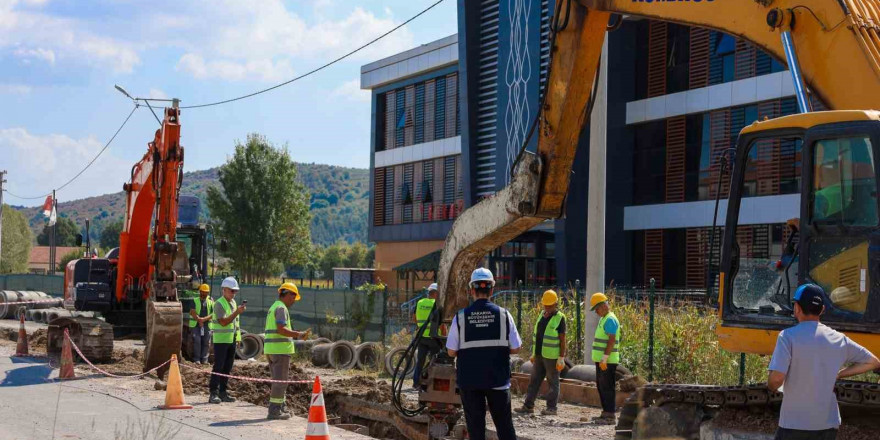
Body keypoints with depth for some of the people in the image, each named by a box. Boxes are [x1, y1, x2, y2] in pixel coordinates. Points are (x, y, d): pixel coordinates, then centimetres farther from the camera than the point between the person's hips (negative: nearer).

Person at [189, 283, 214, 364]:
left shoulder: (211, 302, 12)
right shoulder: (195, 301, 9)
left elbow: (213, 314, 1)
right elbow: (192, 312, -4)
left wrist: (204, 319, -13)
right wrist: (199, 320, -14)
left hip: (207, 325, 2)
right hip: (195, 325, -2)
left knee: (206, 342, 0)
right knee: (197, 341, -8)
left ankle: (204, 360, 5)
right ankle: (196, 359, -6)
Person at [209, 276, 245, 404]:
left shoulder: (233, 302, 14)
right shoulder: (219, 304, -11)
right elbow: (223, 322, -21)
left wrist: (238, 337, 15)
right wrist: (237, 312, -27)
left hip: (231, 340, 8)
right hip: (221, 340, -8)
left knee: (227, 367, 8)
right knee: (218, 367, -8)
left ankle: (223, 392, 13)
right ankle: (213, 393, -7)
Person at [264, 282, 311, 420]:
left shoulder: (273, 308, 21)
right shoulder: (281, 308, -10)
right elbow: (281, 329, -21)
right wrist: (298, 334, -20)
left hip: (270, 349, 10)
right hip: (281, 348, -10)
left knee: (278, 380, 16)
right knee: (280, 380, -6)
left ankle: (280, 407, 22)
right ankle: (274, 411, -6)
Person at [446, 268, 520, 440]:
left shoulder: (460, 317, -6)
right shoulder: (503, 314, -4)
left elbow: (451, 351, -3)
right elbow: (515, 348, 0)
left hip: (469, 380, 0)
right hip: (497, 380, 0)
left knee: (475, 426, 7)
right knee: (504, 426, 10)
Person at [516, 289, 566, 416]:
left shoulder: (559, 318, -8)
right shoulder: (542, 316, 12)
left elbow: (562, 340, -10)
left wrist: (561, 358, -15)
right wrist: (534, 353, 17)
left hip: (552, 357, -7)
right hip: (539, 355, 7)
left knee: (553, 382, 1)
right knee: (534, 381, 7)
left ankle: (551, 408, 6)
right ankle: (528, 406, 10)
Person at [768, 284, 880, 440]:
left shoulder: (788, 336, -11)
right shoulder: (839, 339, 4)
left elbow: (776, 378, -19)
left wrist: (772, 386, 4)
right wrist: (838, 374, 13)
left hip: (794, 423, -4)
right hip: (828, 424, 4)